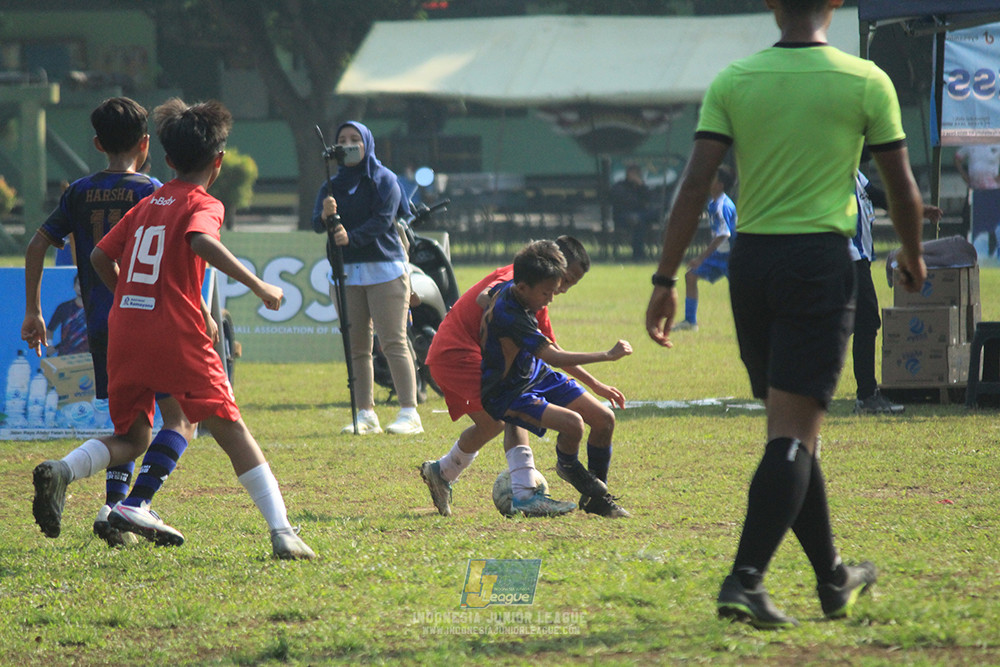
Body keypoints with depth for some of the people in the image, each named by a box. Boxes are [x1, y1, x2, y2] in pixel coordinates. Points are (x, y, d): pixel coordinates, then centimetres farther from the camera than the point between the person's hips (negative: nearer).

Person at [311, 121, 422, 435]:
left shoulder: (384, 180, 3)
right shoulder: (332, 186, 15)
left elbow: (382, 221, -11)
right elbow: (317, 224, 1)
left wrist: (351, 237, -28)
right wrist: (325, 215, -23)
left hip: (384, 270, -4)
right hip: (345, 273, 4)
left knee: (394, 341, -10)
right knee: (356, 347, 2)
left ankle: (409, 413, -13)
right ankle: (365, 414, 5)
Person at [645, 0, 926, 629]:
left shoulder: (733, 81, 2)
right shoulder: (866, 82, -2)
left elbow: (695, 185, -5)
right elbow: (902, 189, 5)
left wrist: (666, 279, -3)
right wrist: (912, 255, 23)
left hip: (751, 259, 3)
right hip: (821, 258, -3)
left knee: (790, 427, 15)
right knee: (794, 431, -6)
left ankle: (833, 577, 26)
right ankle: (745, 579, -18)